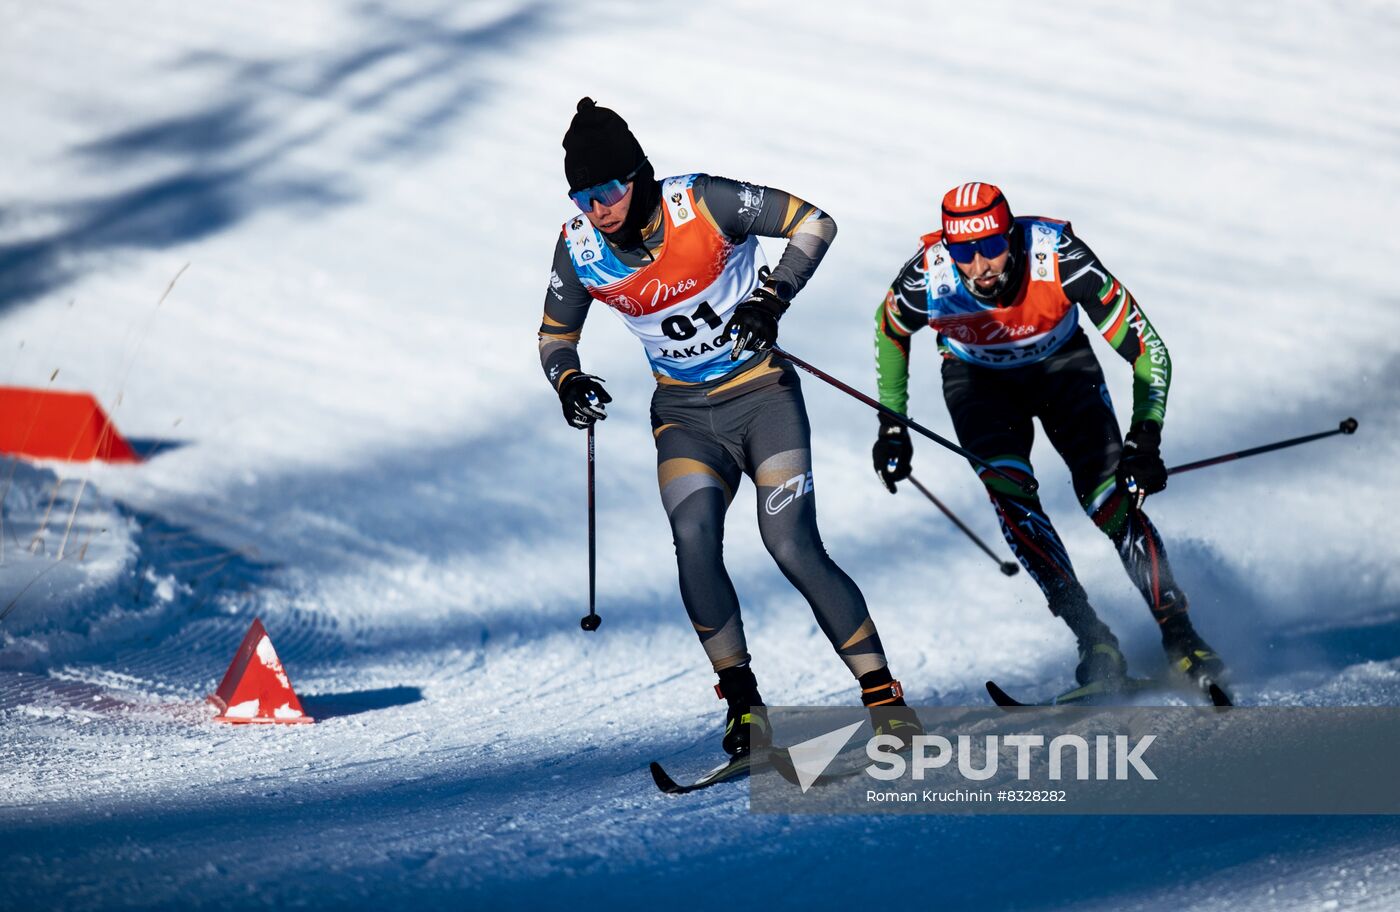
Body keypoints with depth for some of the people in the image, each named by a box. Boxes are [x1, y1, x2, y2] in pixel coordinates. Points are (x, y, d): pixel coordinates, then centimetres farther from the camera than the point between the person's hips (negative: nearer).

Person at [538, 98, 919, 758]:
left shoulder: (702, 203, -18)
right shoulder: (579, 247, -7)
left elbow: (815, 223, -10)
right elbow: (554, 337, 8)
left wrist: (772, 298, -24)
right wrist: (569, 382, -14)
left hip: (762, 393, -3)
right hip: (685, 414, 3)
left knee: (793, 548, -15)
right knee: (693, 538, -22)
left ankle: (884, 698, -5)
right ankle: (743, 704, -10)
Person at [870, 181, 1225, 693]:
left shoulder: (1059, 258, -36)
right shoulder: (926, 280, -31)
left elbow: (1146, 349, -28)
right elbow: (889, 331, -4)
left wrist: (1145, 437, -38)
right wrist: (892, 426, -3)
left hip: (1061, 366, -1)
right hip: (978, 379, 1)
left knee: (1112, 499, -18)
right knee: (1007, 491, -24)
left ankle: (1180, 636, -9)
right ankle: (1093, 639, -20)